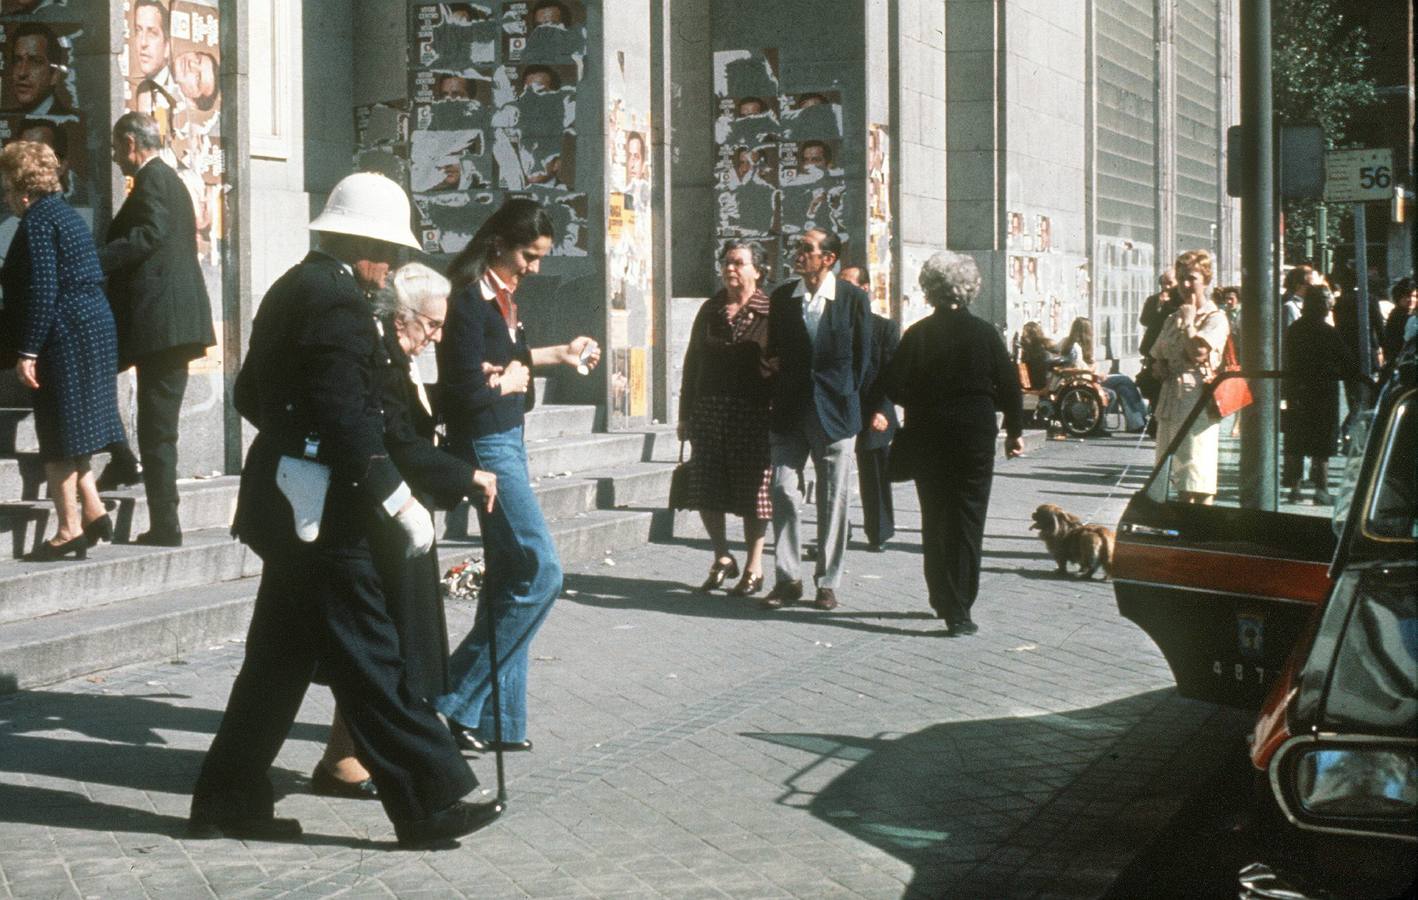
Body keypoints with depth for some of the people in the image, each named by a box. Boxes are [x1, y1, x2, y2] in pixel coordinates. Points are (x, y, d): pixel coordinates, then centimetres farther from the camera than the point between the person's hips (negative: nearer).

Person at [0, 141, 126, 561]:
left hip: (64, 337, -10)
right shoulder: (68, 214, 16)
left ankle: (69, 529, 1)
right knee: (71, 431, 16)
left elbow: (41, 290, -18)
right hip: (96, 332, 10)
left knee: (58, 436, -2)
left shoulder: (37, 220, -12)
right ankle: (93, 511, 14)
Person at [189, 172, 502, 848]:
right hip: (325, 513, -10)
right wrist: (399, 499, -20)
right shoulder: (338, 300, -16)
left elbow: (251, 395, 20)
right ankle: (427, 805, 1)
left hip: (288, 506, 10)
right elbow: (345, 415, -23)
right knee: (368, 661, -5)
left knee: (279, 659, 16)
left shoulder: (290, 289, 14)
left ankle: (228, 799, 22)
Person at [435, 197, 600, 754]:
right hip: (486, 445, -10)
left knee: (509, 578, 11)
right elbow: (467, 388, -22)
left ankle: (496, 720, 17)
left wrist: (557, 354, 25)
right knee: (540, 572, -11)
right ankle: (455, 701, -5)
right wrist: (511, 381, -6)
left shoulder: (499, 296, 10)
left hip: (508, 442, 10)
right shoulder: (469, 300, -17)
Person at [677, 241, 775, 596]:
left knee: (753, 492, 1)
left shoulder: (769, 313, -2)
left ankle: (754, 568, 11)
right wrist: (686, 414, 10)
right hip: (709, 409, 5)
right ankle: (722, 558, 20)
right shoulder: (710, 310, 12)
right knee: (706, 490, 3)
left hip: (753, 413, -4)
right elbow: (692, 363, 14)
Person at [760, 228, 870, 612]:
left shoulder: (853, 298, -4)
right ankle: (786, 579, 5)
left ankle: (827, 582, 13)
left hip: (834, 411, -2)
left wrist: (845, 397, 1)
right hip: (788, 413, 2)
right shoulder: (781, 297, 4)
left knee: (833, 499, 4)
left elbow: (862, 356, 2)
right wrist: (780, 397, 7)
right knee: (783, 490, -3)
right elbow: (773, 350, 12)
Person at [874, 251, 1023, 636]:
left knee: (934, 521, 14)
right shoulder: (985, 334, -5)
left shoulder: (917, 335, -5)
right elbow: (1009, 386, 0)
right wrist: (1015, 431, 12)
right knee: (967, 523, 2)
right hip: (975, 438, -1)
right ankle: (959, 610, -3)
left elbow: (893, 387, -7)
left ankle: (944, 600, 22)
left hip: (927, 440, 1)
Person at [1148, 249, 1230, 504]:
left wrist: (1189, 321, -8)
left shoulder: (1215, 318, -5)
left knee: (1198, 477, -10)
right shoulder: (1174, 318, 19)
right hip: (1170, 400, 8)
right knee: (1178, 474, 12)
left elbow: (1199, 352, -22)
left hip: (1197, 402, -8)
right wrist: (1159, 367, 4)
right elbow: (1157, 355, 26)